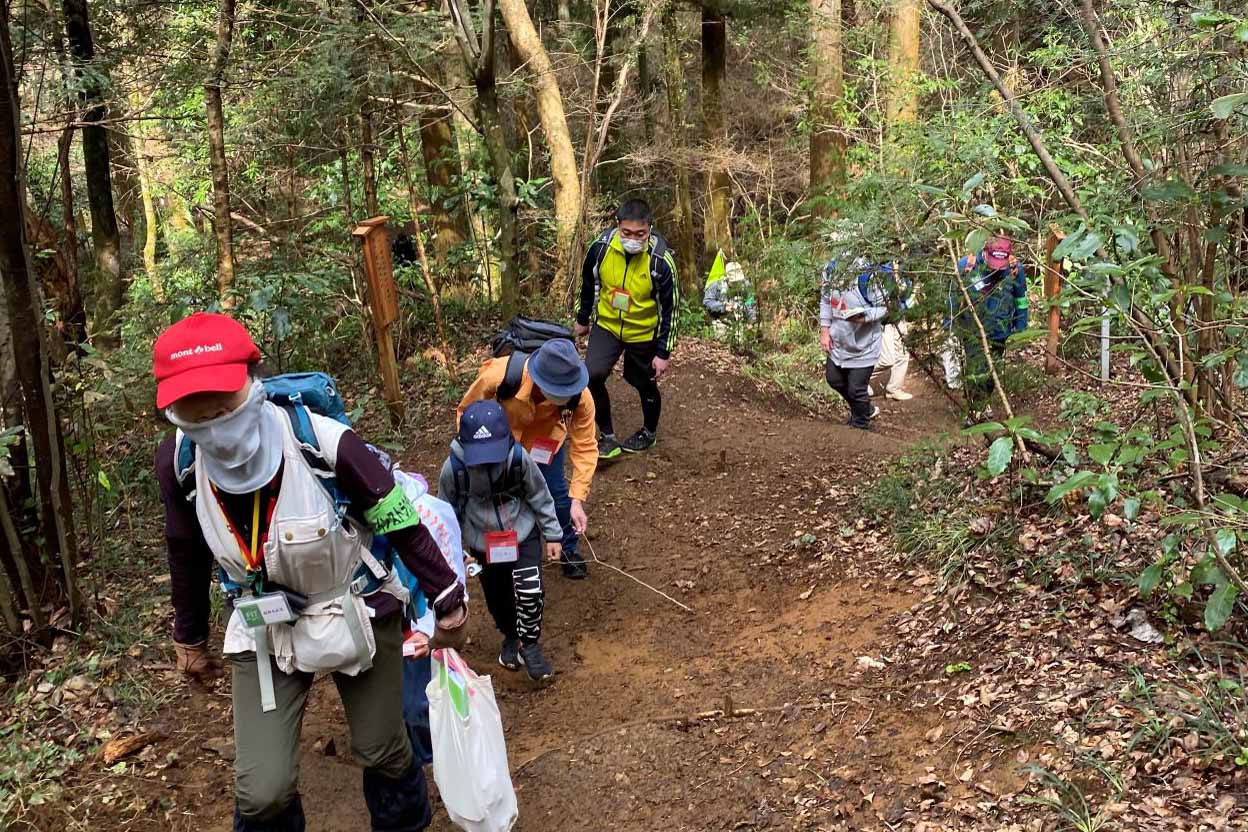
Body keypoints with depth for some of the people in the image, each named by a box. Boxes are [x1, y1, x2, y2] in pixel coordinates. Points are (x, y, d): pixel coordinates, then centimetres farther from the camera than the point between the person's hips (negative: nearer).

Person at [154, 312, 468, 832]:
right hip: (264, 630, 2)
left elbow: (403, 524, -17)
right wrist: (189, 639, 14)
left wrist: (447, 601, -7)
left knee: (383, 752, 17)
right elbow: (188, 557, 1)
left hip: (359, 615, -2)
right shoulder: (177, 464, -18)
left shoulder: (322, 441, -31)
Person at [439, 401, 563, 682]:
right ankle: (510, 636, 47)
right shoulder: (454, 467, -24)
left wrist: (553, 534, -1)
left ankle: (529, 644, 9)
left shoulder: (519, 458, -25)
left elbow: (540, 497, -7)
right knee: (497, 598, 16)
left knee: (530, 591, -17)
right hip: (483, 542, 1)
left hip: (523, 533, -1)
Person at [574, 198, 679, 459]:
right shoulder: (601, 247, -20)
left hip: (644, 333, -2)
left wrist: (663, 352, -13)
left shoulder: (661, 261, -26)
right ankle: (608, 437, 1)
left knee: (645, 385, 14)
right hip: (607, 325, 2)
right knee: (592, 376, -16)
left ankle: (649, 433, 42)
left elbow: (669, 309, -15)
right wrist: (582, 319, 12)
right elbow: (588, 283, 1)